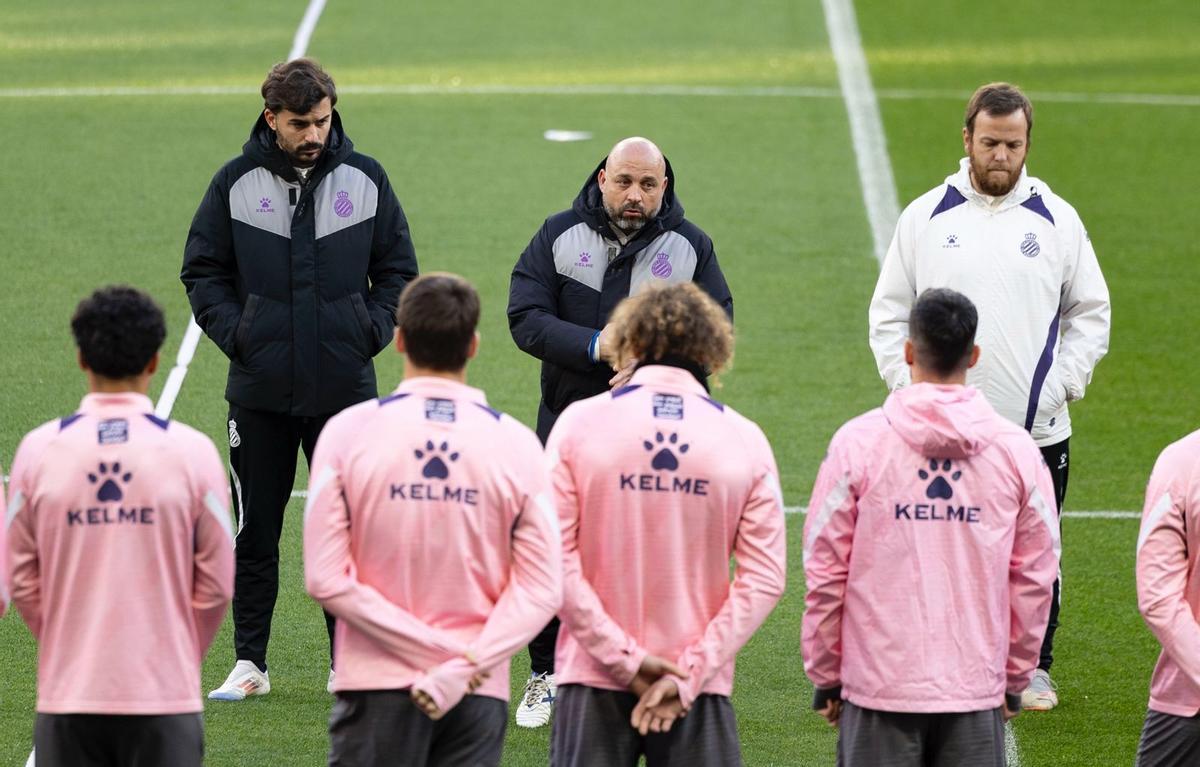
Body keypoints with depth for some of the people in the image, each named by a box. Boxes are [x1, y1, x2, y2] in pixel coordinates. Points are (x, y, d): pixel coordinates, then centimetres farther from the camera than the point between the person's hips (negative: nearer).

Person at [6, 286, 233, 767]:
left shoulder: (39, 450, -2)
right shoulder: (191, 451, -4)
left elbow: (21, 581, 3)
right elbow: (216, 583, 1)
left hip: (68, 693, 1)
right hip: (166, 693, -1)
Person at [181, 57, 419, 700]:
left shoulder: (364, 179, 3)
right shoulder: (236, 183, 0)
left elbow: (398, 268, 10)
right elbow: (202, 271, 6)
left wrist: (374, 329, -4)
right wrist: (234, 333, -8)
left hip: (345, 387, 0)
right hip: (260, 392, 0)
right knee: (254, 533, 6)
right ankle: (249, 663, 15)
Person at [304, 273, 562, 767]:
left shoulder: (348, 431, -4)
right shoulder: (515, 443, -1)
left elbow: (326, 579, -8)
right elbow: (543, 589, -5)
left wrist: (437, 649, -8)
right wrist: (462, 668, -9)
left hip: (377, 686, -1)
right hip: (479, 694, 1)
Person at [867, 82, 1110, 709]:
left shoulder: (1056, 220, 4)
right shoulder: (925, 217, 3)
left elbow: (1090, 314, 10)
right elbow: (889, 313, 9)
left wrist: (1061, 385, -1)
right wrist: (909, 385, -3)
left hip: (1038, 430, 0)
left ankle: (1034, 669, 20)